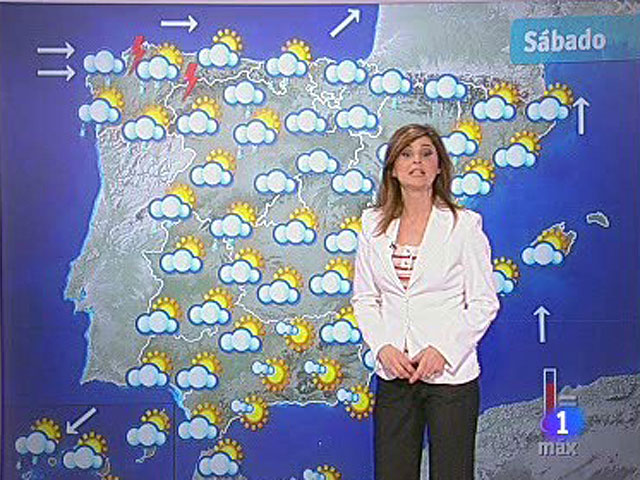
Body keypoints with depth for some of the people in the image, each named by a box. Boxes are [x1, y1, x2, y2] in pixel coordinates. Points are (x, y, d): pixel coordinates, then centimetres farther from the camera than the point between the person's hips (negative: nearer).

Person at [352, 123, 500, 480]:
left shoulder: (464, 224, -4)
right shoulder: (374, 224, 6)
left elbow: (484, 303, -3)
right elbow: (364, 298, 8)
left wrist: (443, 350, -14)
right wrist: (383, 348, -7)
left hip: (451, 373, -3)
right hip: (394, 373, 3)